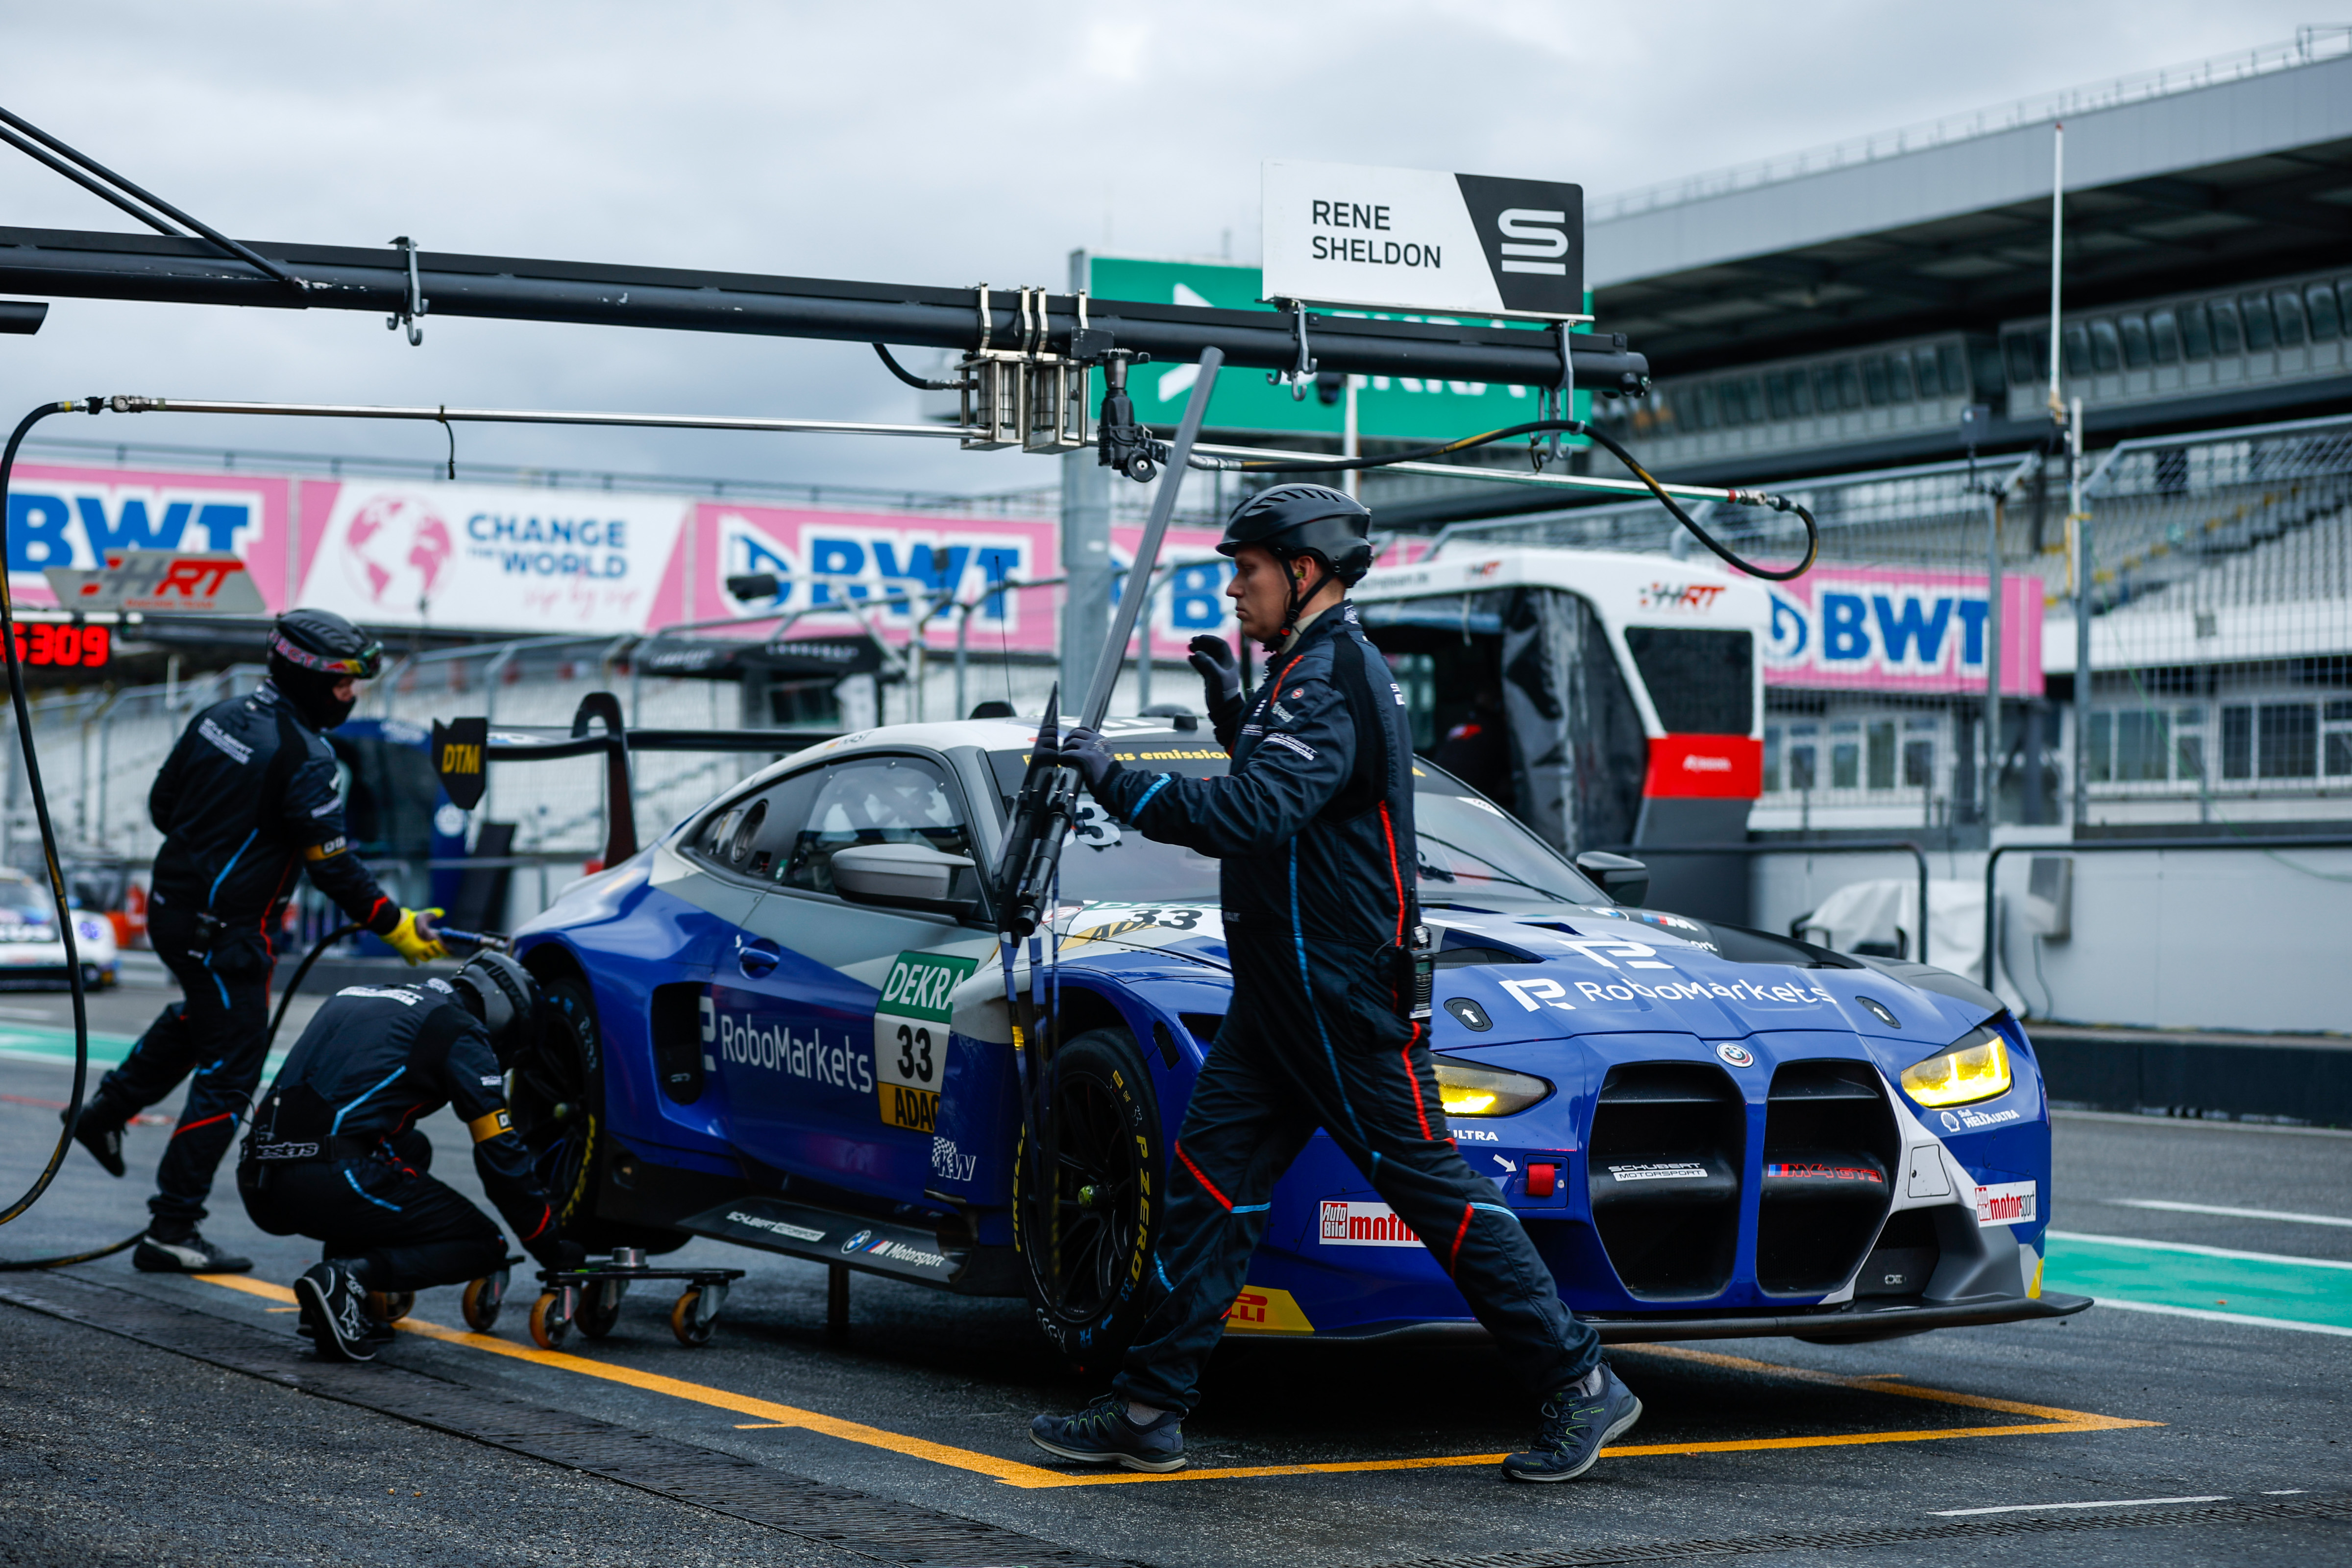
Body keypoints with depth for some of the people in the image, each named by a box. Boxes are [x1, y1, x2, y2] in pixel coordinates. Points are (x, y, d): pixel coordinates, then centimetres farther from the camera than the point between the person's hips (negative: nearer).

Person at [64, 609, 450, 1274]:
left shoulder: (220, 717, 4)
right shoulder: (304, 757, -20)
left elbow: (162, 805, 13)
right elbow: (333, 862, -20)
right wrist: (395, 925, -11)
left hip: (170, 910, 9)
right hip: (223, 932, -9)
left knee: (204, 1013, 36)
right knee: (229, 1074, -2)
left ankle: (109, 1110, 39)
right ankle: (170, 1231, -1)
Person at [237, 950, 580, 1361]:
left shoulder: (357, 998, 28)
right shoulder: (461, 1032, 6)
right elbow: (500, 1156, 4)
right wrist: (549, 1247, 16)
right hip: (329, 1182, -8)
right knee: (483, 1246, 8)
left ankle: (337, 1298, 14)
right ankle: (348, 1279, -15)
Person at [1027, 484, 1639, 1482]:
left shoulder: (1330, 681, -18)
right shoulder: (1315, 671, 15)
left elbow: (1253, 816, -32)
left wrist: (1116, 784, -28)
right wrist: (1234, 712, 16)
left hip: (1344, 999, -10)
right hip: (1280, 991, 10)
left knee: (1433, 1186, -4)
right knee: (1211, 1178, 5)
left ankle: (1580, 1387, 5)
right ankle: (1149, 1411, 7)